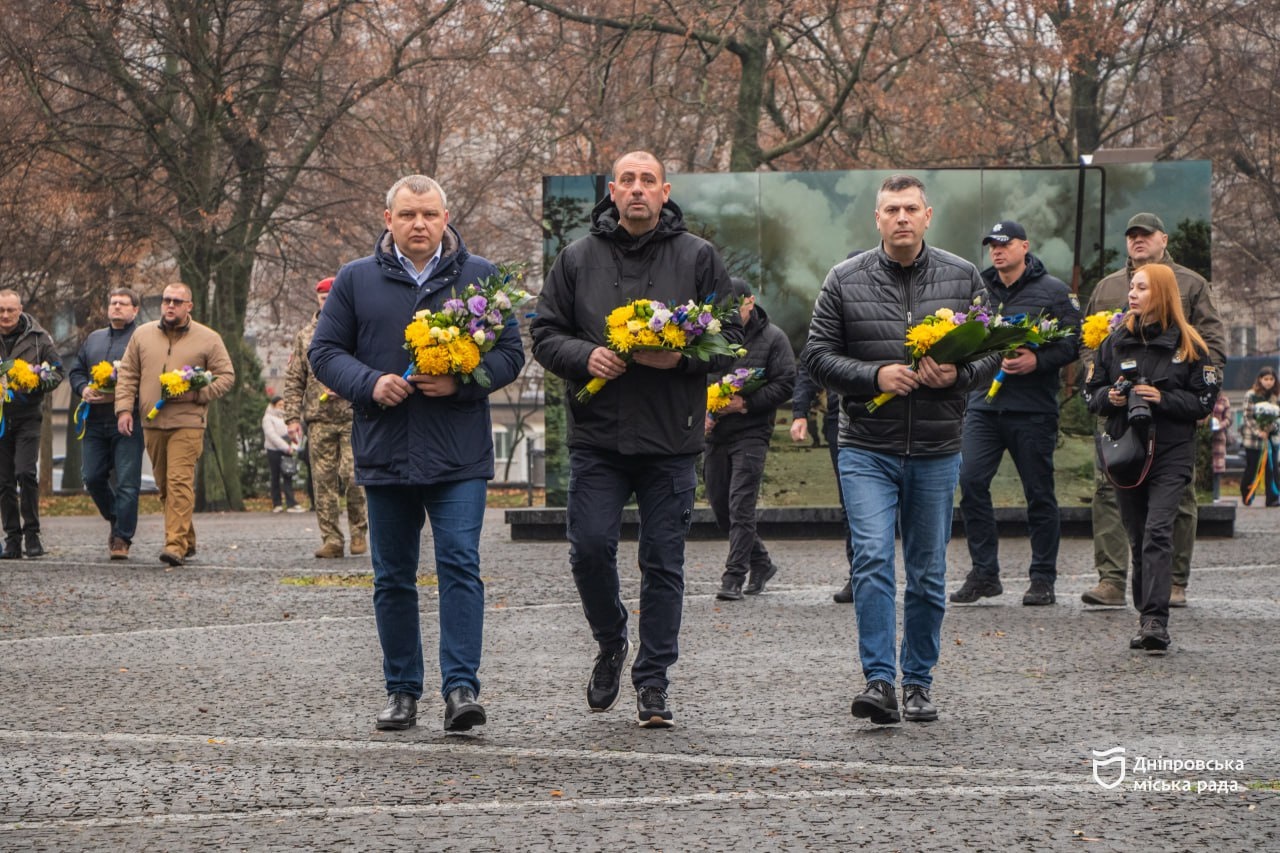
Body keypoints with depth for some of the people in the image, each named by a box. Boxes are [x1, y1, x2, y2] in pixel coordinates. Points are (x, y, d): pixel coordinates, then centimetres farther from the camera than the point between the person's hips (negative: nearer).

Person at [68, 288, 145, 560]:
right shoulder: (94, 339, 20)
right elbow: (75, 370, 21)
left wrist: (120, 395, -20)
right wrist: (84, 389, -1)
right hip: (96, 421, 6)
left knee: (126, 482, -7)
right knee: (92, 477, 5)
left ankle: (122, 538, -2)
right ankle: (116, 521, 25)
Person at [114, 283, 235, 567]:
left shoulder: (208, 339, 3)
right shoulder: (142, 335, 12)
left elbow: (226, 376, 4)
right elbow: (127, 375, 15)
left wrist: (197, 394, -10)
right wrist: (124, 408, 3)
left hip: (187, 423, -4)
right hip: (152, 423, 5)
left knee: (180, 482, -15)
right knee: (164, 485, 9)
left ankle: (176, 544, -19)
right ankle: (187, 540, 20)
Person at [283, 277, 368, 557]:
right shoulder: (306, 336, 15)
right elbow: (294, 380, 14)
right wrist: (292, 416, 6)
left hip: (354, 417, -3)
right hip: (319, 419, 3)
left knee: (352, 475, -11)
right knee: (323, 481, 0)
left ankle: (359, 531, 6)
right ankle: (331, 539, 4)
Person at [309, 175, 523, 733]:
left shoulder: (479, 277, 5)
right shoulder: (356, 280, 7)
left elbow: (510, 353, 5)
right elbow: (325, 352, 7)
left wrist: (461, 382, -13)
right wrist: (370, 383, -11)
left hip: (459, 456, -2)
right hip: (385, 453, 2)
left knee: (460, 565, -11)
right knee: (393, 578, 8)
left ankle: (462, 687, -11)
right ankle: (401, 691, 18)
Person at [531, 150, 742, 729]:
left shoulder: (698, 258, 5)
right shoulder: (578, 258, 8)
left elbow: (730, 338, 4)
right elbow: (545, 333, 9)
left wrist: (681, 357, -14)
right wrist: (585, 356, -11)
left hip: (670, 440, -1)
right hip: (596, 436, 1)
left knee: (663, 564, 2)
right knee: (590, 548, -7)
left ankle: (653, 684, 10)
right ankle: (611, 646, 20)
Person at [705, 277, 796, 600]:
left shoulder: (773, 338, -1)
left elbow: (785, 384, -6)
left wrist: (746, 403, -16)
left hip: (751, 432, -5)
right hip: (714, 433, 5)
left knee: (740, 506, -12)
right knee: (720, 507, 9)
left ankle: (734, 577, -10)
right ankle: (761, 563, 27)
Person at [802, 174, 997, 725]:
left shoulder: (963, 279, 5)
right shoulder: (846, 281, 1)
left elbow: (991, 352, 8)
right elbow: (817, 355, 0)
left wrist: (958, 375, -13)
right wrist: (875, 375, -15)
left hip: (937, 451, 2)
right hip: (867, 450, -2)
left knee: (928, 572, 8)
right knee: (872, 559, -15)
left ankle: (918, 683, 19)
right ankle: (879, 682, -15)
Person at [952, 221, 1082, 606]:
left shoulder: (1053, 291, 2)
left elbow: (1073, 342, -3)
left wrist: (1037, 360, -17)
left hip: (1033, 407, -3)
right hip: (984, 403, 4)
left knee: (1039, 492, 2)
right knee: (971, 481, -8)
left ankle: (1043, 578, 11)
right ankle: (983, 573, 2)